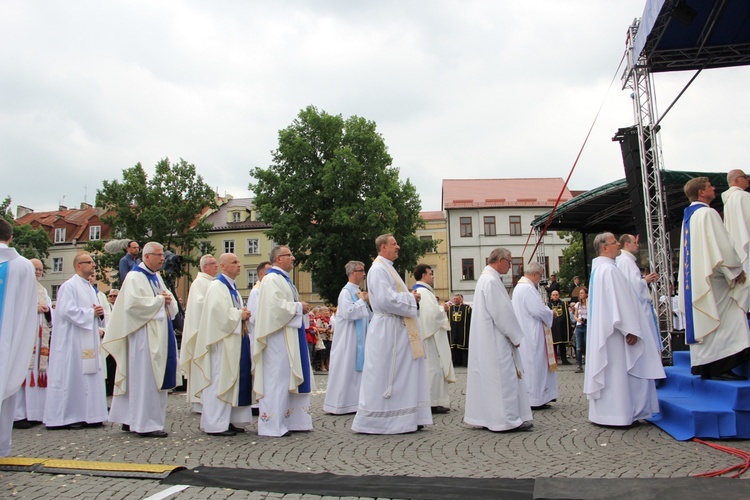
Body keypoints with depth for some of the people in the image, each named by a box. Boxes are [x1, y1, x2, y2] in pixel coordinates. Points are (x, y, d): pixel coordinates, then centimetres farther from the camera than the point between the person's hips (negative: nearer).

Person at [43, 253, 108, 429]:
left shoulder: (90, 288, 18)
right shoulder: (69, 286, -8)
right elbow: (67, 310, -19)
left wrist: (100, 313, 1)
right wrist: (91, 312, -13)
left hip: (89, 340, 8)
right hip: (73, 340, -8)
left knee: (91, 376, 8)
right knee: (73, 377, -4)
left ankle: (89, 415, 13)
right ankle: (69, 417, 4)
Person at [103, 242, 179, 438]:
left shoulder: (156, 277, 19)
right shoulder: (135, 277, -7)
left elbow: (172, 306, 21)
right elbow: (133, 303, -22)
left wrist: (169, 300, -2)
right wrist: (159, 300, -12)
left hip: (160, 334, 9)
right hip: (145, 335, -9)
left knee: (156, 377, 10)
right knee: (145, 379, -5)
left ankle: (130, 420, 21)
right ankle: (146, 424, 2)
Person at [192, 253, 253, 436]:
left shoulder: (233, 287, 19)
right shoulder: (217, 286, -10)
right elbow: (220, 313, -21)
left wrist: (244, 315, 3)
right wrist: (240, 314, -10)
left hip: (236, 339, 9)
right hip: (222, 340, -9)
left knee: (234, 379, 10)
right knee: (220, 380, -6)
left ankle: (230, 420, 17)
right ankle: (216, 424, 1)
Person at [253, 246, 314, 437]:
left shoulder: (283, 279, 20)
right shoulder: (272, 279, -12)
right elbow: (275, 306, -23)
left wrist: (301, 308, 9)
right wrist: (299, 306, -12)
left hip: (290, 336, 11)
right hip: (278, 337, -11)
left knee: (291, 378, 12)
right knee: (277, 378, -6)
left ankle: (290, 420, 19)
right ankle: (272, 425, 2)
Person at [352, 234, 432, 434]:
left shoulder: (387, 268, 19)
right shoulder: (378, 269, -13)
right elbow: (386, 299, -23)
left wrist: (410, 296, 8)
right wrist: (410, 297, -11)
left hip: (398, 329, 10)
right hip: (387, 329, -10)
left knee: (405, 372, 11)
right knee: (383, 374, -4)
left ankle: (408, 419, 18)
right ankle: (371, 421, 7)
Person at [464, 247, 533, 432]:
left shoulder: (486, 278, 16)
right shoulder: (492, 281, -18)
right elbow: (502, 312, -19)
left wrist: (513, 335, 18)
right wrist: (516, 336, -9)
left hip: (485, 339, 11)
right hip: (495, 340, -11)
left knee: (489, 376, 13)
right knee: (503, 377, -5)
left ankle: (484, 416, 19)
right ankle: (506, 419, 1)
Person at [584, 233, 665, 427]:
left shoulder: (597, 269, 15)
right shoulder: (609, 270, -17)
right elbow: (620, 301, -21)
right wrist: (630, 330, -20)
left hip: (602, 329, 10)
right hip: (615, 330, -10)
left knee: (608, 369, 13)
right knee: (618, 370, -4)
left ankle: (603, 411, 18)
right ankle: (618, 414, 2)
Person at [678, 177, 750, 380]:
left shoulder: (688, 216, 17)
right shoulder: (707, 213, -10)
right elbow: (722, 245, -16)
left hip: (694, 278, 9)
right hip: (712, 276, -9)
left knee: (702, 321, 9)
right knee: (721, 320, -8)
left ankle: (704, 367, 11)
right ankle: (720, 367, -10)